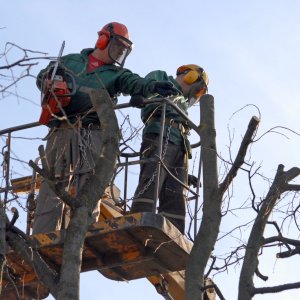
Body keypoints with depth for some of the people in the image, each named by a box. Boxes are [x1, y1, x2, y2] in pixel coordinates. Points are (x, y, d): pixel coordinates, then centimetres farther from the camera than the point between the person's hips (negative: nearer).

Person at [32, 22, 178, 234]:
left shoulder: (116, 74, 18)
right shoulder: (70, 61, 24)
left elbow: (135, 84, -2)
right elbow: (42, 77, 25)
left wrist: (154, 86, -25)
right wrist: (50, 79, -1)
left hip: (92, 134, 0)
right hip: (60, 132, 0)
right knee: (52, 189, -7)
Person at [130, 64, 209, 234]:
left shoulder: (182, 103, 40)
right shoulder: (161, 78, 21)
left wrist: (185, 174, 27)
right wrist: (138, 96, -29)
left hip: (179, 146, 8)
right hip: (159, 137, -7)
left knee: (176, 197, -7)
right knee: (152, 181, -26)